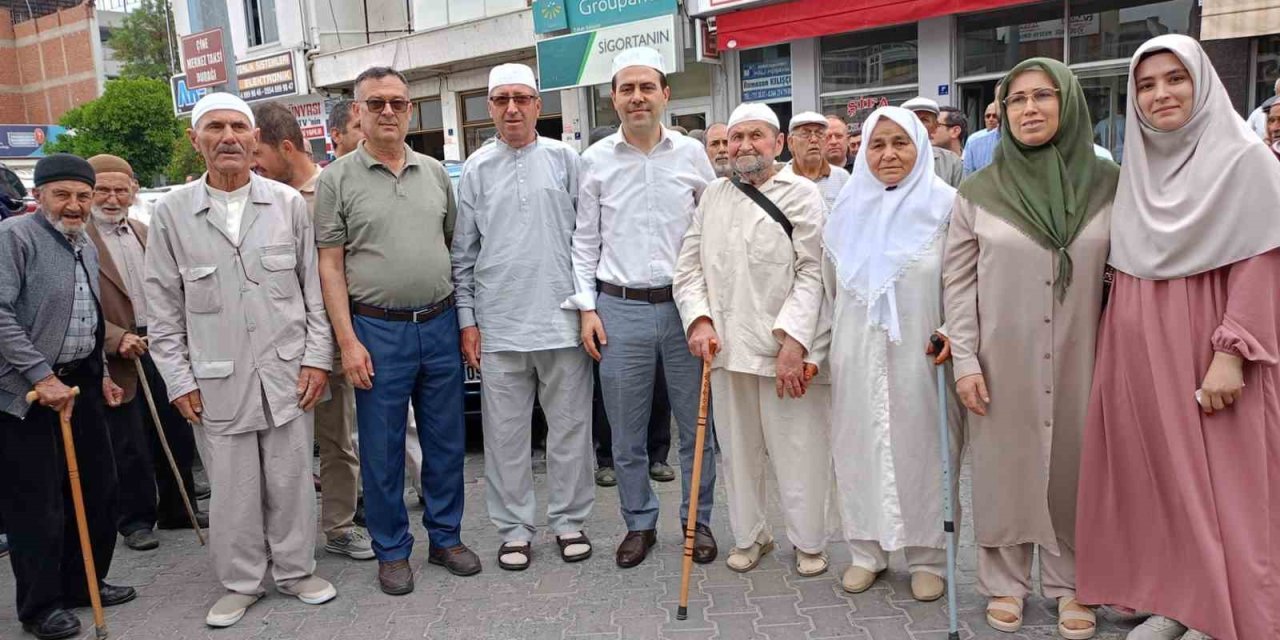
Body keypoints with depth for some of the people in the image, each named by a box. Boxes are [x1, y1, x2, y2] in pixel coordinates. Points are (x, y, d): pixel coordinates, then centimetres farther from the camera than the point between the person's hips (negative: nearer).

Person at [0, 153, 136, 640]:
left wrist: (100, 374, 18)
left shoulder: (87, 245, 13)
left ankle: (83, 583, 30)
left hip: (80, 382, 7)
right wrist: (42, 376, -20)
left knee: (96, 487, 13)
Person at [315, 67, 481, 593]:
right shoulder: (337, 179, -1)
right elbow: (330, 266, -3)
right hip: (378, 331, -3)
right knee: (382, 448, 6)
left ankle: (446, 537, 28)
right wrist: (348, 341, -10)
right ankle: (392, 550, 23)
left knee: (446, 441, 11)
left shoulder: (435, 173, 10)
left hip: (440, 324, 3)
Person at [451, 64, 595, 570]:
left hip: (562, 319, -1)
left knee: (570, 427, 8)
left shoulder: (564, 159, 4)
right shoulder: (476, 170, 7)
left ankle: (569, 520, 23)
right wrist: (467, 319, 3)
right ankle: (515, 528, 21)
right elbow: (463, 252, 8)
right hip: (499, 325, 1)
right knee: (505, 434, 8)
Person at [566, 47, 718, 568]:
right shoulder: (596, 160, 4)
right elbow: (585, 241, 7)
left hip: (685, 306, 0)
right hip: (620, 310, 0)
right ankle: (640, 524, 27)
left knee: (697, 425, 8)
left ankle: (698, 522, 26)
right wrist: (587, 307, 0)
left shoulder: (691, 154, 4)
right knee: (626, 434, 9)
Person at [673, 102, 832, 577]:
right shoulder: (713, 196, 13)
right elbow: (689, 267, 12)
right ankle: (748, 536, 30)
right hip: (726, 345, 4)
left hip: (785, 347, -4)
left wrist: (794, 343, -15)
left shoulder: (802, 194, 0)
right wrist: (699, 319, -4)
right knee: (738, 450, 13)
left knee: (798, 451, 3)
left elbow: (813, 274, -7)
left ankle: (809, 542, 23)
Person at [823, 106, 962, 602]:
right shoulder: (849, 208, 8)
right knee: (860, 447, 9)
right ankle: (867, 551, 25)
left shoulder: (945, 205, -3)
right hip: (857, 357, 4)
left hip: (920, 357, -3)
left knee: (921, 451, 5)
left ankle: (928, 557, 22)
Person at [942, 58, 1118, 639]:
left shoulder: (1109, 183, 1)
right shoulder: (978, 191, -2)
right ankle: (1005, 582, 24)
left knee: (1073, 465, 10)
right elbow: (958, 281, -1)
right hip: (1003, 361, -1)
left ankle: (1070, 582, 28)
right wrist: (965, 361, -6)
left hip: (1079, 358, 1)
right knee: (1006, 467, 8)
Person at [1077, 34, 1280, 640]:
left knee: (1214, 479, 2)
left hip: (1204, 345, -5)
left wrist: (1231, 353, -20)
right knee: (1153, 473, 9)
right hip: (1136, 350, 6)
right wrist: (1116, 341, 10)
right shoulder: (1135, 165, 11)